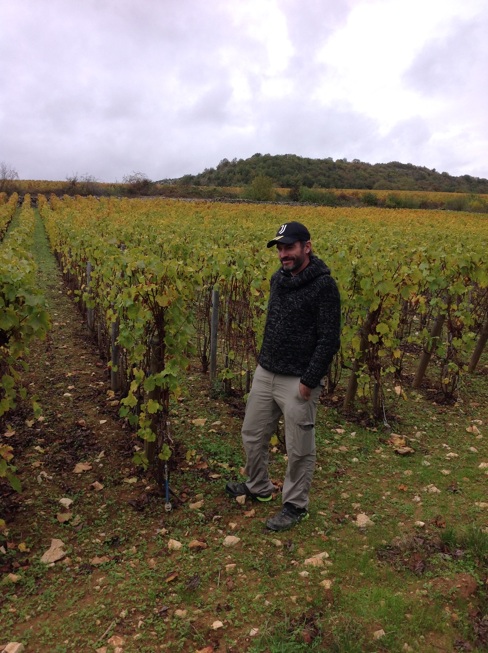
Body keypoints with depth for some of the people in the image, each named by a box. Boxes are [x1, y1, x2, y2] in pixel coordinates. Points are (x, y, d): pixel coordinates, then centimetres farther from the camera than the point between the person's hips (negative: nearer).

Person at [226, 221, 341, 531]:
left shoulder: (323, 286, -16)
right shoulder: (279, 279, 8)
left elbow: (329, 339, -18)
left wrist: (309, 381, -18)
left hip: (298, 381, -8)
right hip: (265, 374, 8)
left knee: (299, 450, 8)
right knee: (252, 435, 19)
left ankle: (296, 505, 29)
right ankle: (259, 488, 41)